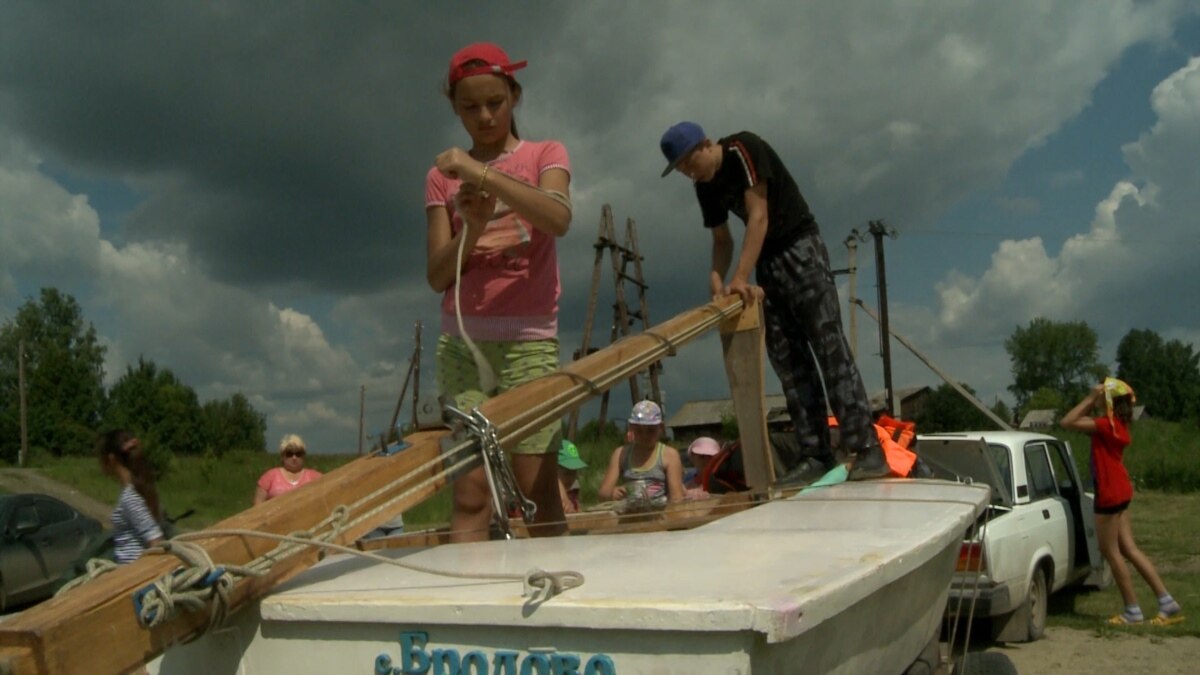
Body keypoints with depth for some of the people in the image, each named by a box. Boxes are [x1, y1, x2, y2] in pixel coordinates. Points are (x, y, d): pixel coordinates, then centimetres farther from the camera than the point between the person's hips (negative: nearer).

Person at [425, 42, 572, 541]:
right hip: (461, 341, 2)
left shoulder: (545, 155, 7)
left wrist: (480, 171, -21)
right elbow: (438, 277, 5)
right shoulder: (442, 176, 13)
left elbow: (558, 219, -16)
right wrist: (472, 228, -12)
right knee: (470, 489, -8)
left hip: (529, 339, -2)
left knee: (538, 487, -7)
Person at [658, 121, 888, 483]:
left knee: (829, 347, -15)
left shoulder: (743, 149, -16)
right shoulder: (705, 186, 6)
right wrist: (717, 278, -10)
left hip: (800, 246, -7)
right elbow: (722, 239, 11)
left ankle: (867, 449, -17)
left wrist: (741, 277, -29)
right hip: (767, 261, 8)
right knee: (788, 361, 0)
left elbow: (758, 216, -23)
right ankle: (816, 455, 1)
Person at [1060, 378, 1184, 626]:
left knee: (1111, 552, 2)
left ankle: (1132, 610, 9)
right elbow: (1077, 421, 18)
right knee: (1129, 550, 11)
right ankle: (1168, 603, 11)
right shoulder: (1117, 424, 9)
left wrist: (1090, 399, -16)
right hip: (1120, 491, 9)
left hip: (1110, 493, -9)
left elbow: (1066, 422, -22)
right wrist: (1091, 401, 6)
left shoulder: (1107, 424, -18)